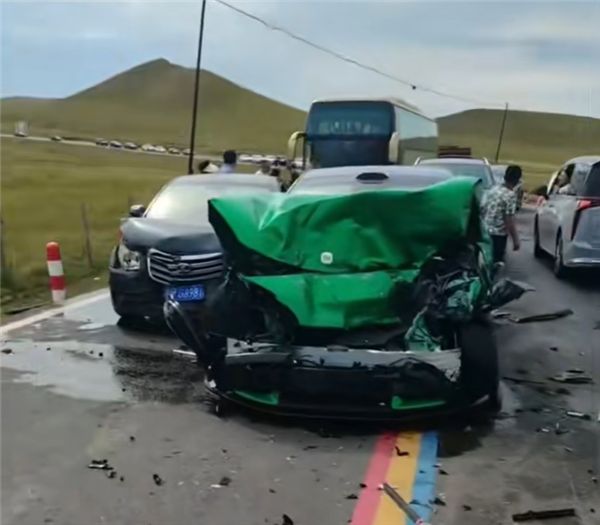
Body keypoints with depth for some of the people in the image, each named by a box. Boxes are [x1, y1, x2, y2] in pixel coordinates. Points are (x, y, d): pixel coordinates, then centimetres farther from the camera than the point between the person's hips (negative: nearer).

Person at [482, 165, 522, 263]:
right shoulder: (510, 195, -18)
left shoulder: (493, 188, 5)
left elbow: (484, 209, 12)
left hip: (486, 230, 7)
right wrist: (516, 240, -14)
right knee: (496, 261, 4)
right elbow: (509, 220, -19)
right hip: (498, 233, -7)